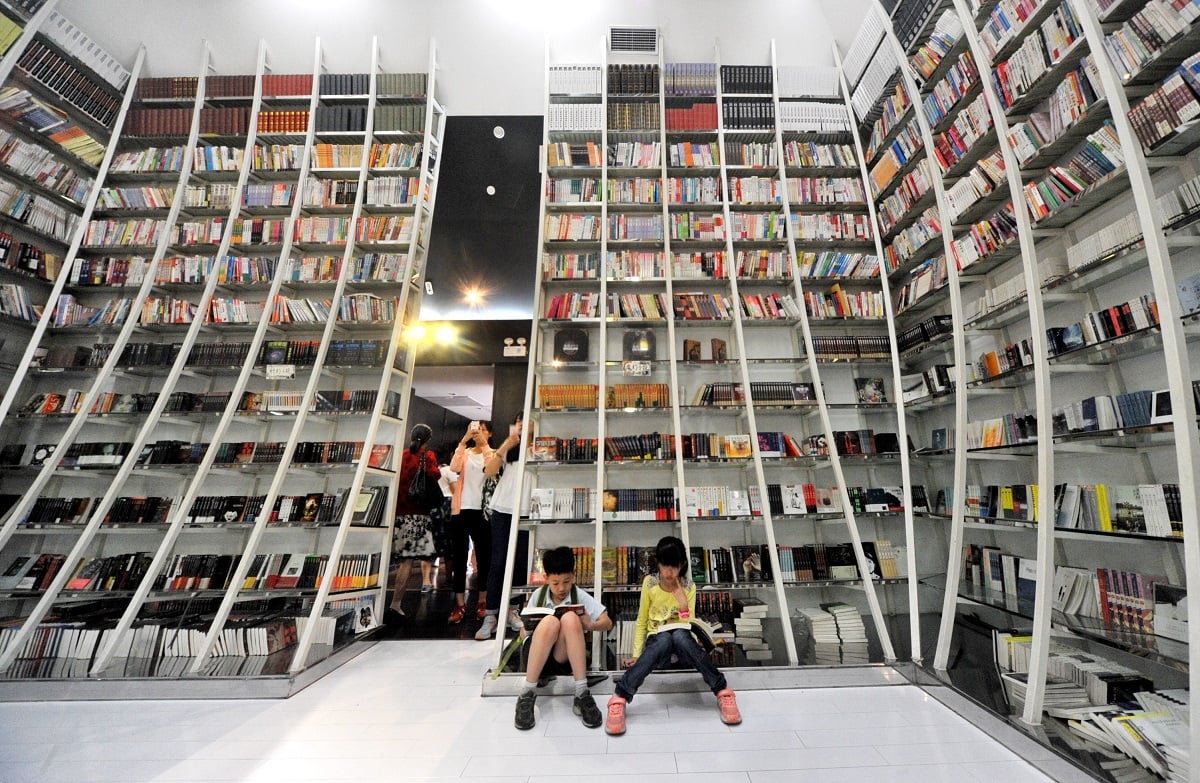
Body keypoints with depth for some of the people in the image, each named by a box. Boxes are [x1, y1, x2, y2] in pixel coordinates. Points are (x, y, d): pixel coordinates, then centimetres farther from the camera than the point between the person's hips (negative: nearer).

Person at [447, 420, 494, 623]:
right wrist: (464, 440, -17)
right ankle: (460, 605, 13)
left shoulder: (492, 454, 6)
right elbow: (454, 467, -10)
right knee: (459, 557, 5)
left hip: (482, 510, -2)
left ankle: (483, 602, 16)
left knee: (483, 557, 4)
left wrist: (484, 444, -20)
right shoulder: (464, 453, 12)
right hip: (461, 509, 2)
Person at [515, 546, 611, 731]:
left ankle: (582, 693, -26)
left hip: (566, 657, 0)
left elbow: (607, 623, -1)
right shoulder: (538, 595, 3)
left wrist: (590, 625, -22)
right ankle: (527, 694, -21)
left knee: (570, 618, -31)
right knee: (549, 622, -33)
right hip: (537, 656, 0)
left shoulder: (580, 596, 1)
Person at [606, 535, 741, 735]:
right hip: (657, 641, 0)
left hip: (681, 639, 1)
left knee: (680, 636, -38)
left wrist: (682, 602, -21)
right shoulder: (650, 583, -5)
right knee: (664, 639, -39)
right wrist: (636, 654, -6)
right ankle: (620, 697, -37)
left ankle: (723, 692, -26)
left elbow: (689, 626, -5)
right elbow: (641, 622, 2)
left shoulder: (688, 587, -4)